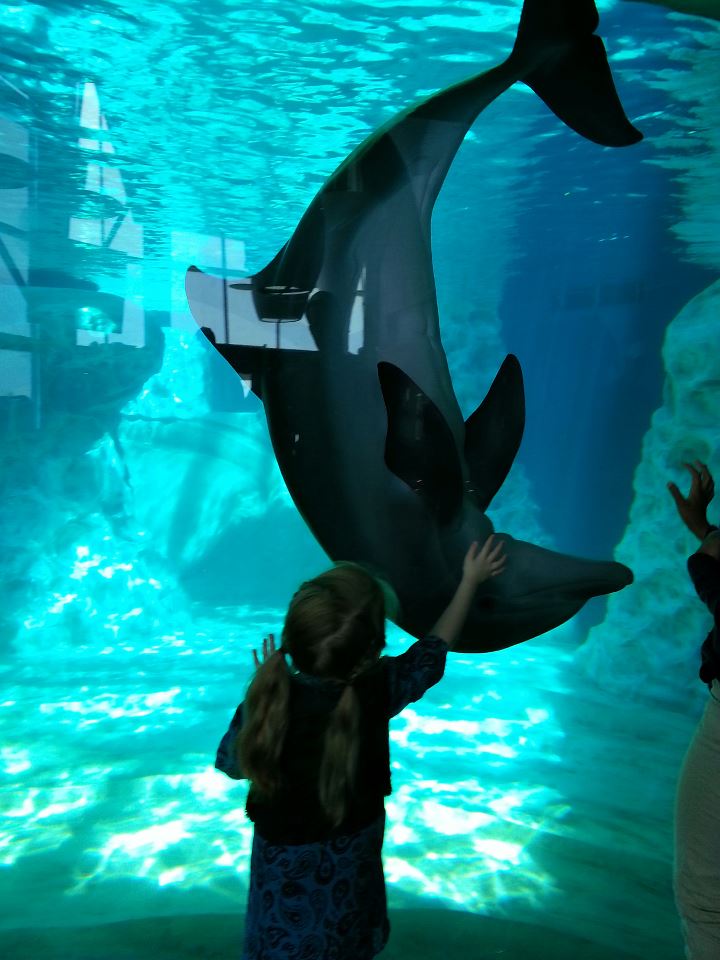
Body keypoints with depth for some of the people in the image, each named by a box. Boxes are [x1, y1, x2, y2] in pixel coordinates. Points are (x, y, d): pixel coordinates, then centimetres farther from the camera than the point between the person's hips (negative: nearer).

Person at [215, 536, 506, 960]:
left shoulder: (268, 701, -30)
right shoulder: (379, 690, -29)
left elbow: (232, 764, -10)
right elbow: (434, 650, -10)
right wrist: (471, 580, 1)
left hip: (285, 862, -1)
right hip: (352, 856, 1)